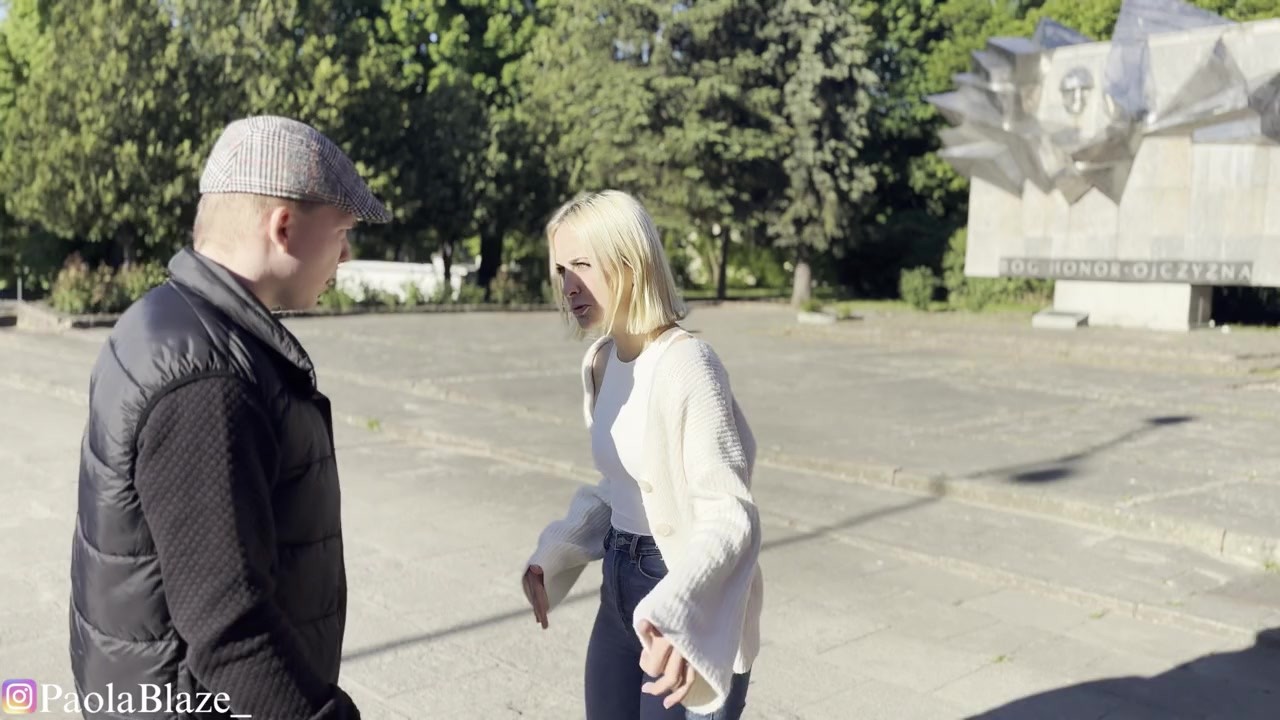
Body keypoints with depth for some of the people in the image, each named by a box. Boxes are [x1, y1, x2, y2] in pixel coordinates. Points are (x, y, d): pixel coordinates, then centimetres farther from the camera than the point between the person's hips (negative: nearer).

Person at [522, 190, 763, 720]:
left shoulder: (686, 364, -21)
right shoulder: (600, 360, 4)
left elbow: (729, 515, -24)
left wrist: (672, 612, -38)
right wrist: (552, 555, 6)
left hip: (687, 605, -7)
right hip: (621, 589, 7)